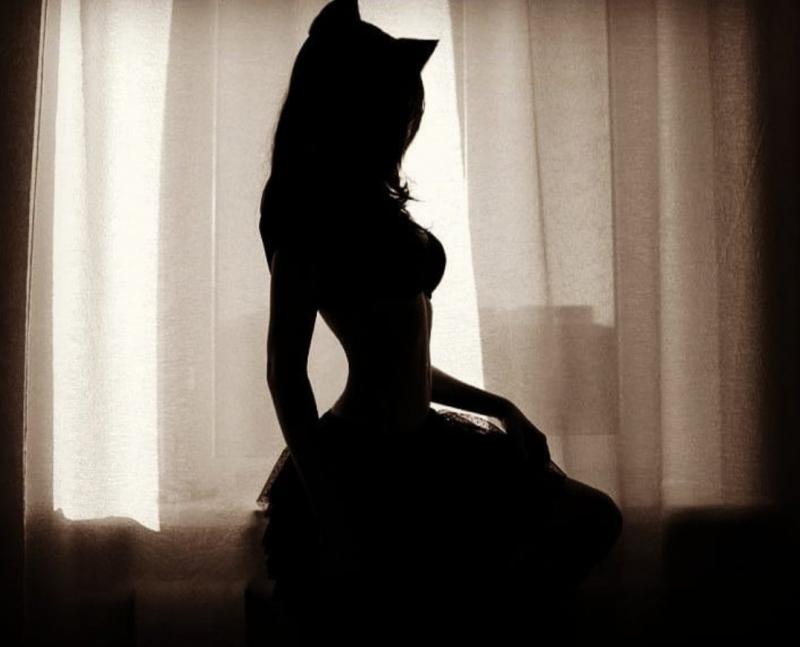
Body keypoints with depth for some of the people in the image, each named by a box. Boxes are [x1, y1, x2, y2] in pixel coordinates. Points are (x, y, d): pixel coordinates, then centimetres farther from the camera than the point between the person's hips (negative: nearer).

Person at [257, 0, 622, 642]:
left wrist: (496, 405, 15)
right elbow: (285, 372, -18)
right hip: (364, 464, -10)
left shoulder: (370, 204, 13)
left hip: (415, 445, 10)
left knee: (593, 518, 15)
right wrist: (331, 515, -19)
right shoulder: (310, 205, -13)